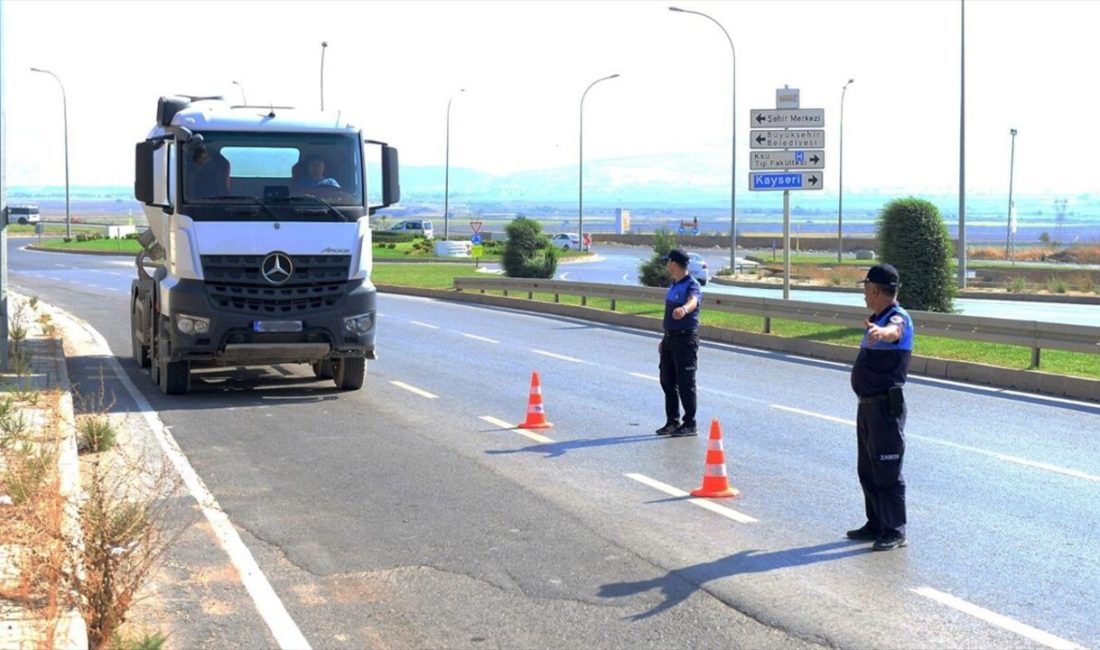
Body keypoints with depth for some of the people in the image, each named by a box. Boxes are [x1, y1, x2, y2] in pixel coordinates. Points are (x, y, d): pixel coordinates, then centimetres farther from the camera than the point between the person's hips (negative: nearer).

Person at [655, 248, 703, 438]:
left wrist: (684, 309, -61)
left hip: (685, 338, -9)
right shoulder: (674, 285, 14)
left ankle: (689, 424, 5)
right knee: (667, 381, 12)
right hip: (670, 337, 9)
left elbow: (693, 301, -38)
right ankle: (672, 422, 23)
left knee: (685, 383, -4)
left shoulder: (692, 286, -15)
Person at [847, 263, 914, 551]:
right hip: (867, 405, 10)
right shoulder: (878, 319, 14)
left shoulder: (898, 318, -16)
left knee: (887, 472, -5)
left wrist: (881, 332, -63)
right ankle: (876, 524, 27)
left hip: (886, 406, -10)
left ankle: (895, 531, 2)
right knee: (867, 469, 16)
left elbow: (893, 331, -43)